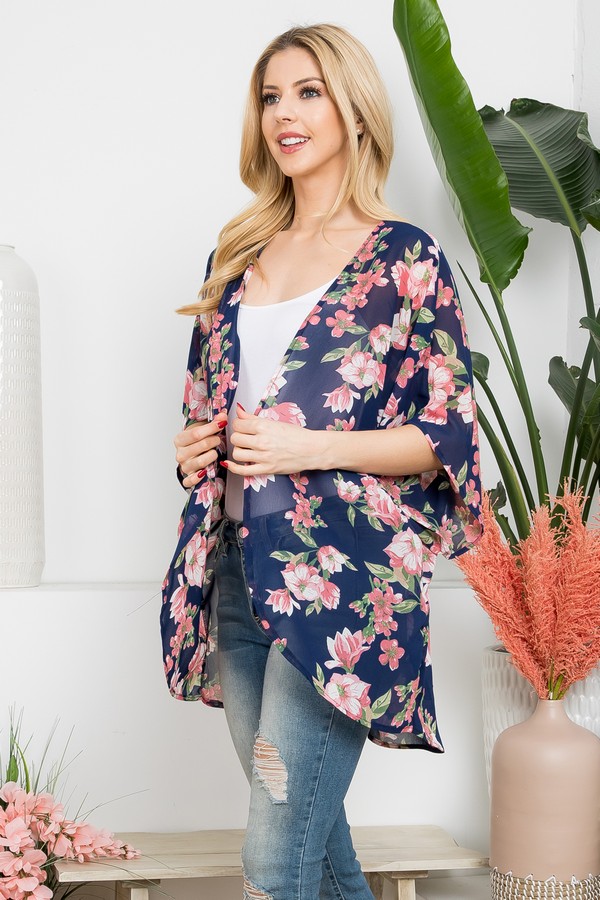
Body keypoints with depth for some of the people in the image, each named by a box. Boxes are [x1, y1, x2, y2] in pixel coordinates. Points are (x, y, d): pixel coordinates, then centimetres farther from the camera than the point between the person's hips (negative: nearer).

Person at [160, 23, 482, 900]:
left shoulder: (405, 258, -3)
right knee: (305, 821, 15)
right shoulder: (237, 257, 14)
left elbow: (448, 434, -5)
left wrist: (311, 447, -17)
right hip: (238, 564, 6)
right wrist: (195, 447, 3)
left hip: (342, 575, -6)